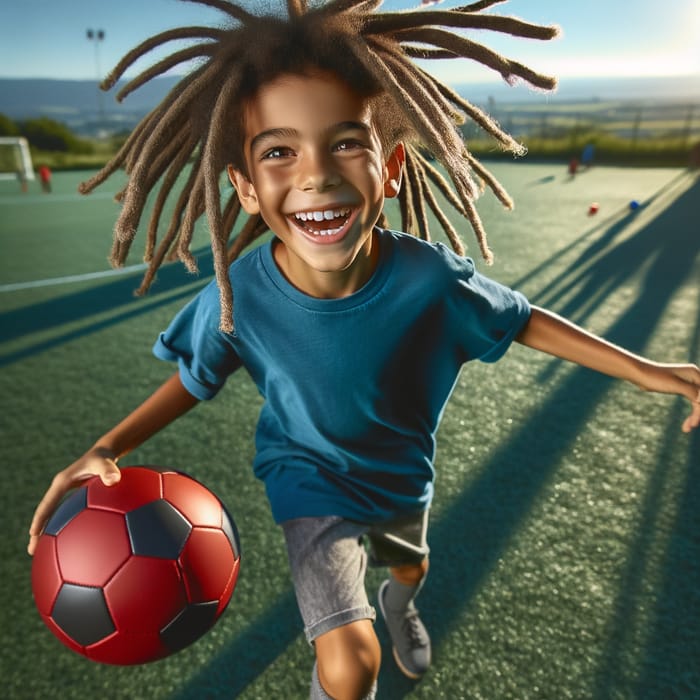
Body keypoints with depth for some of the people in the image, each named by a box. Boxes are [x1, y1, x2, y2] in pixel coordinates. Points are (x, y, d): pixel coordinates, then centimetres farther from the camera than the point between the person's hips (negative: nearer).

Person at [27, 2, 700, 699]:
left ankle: (398, 606, 72)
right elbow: (197, 377, -9)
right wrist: (107, 448, -22)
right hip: (309, 479, -2)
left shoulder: (431, 277, -31)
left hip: (403, 472, 3)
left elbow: (520, 320, -12)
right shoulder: (239, 296, -29)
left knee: (410, 567, 32)